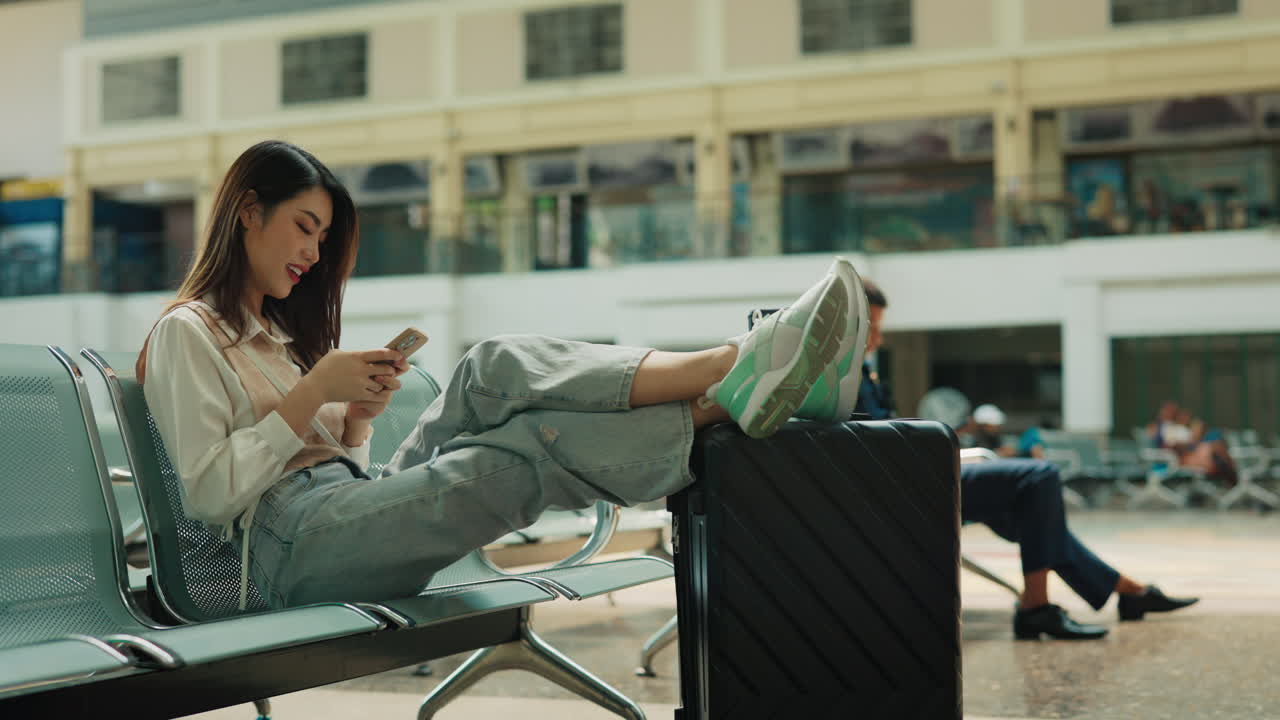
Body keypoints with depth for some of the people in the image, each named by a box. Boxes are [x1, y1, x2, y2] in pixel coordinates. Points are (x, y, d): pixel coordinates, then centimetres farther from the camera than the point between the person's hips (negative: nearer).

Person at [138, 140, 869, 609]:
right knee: (526, 452, -27)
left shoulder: (279, 332, 27)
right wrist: (313, 394, -12)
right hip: (289, 545, -7)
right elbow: (208, 493, -11)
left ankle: (725, 377, -33)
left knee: (496, 373, -16)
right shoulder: (188, 333, 1)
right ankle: (725, 392, -34)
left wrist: (356, 420, 2)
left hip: (353, 511, 7)